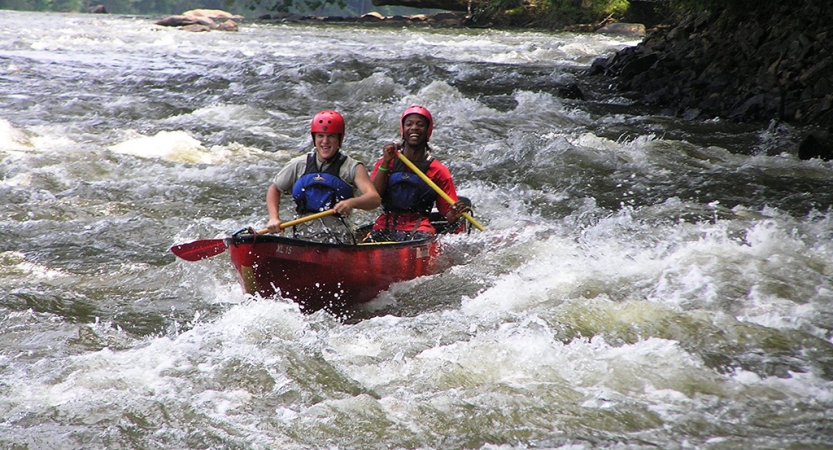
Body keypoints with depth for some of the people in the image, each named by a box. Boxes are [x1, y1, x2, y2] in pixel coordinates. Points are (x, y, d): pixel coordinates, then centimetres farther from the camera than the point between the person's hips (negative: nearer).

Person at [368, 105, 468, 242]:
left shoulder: (439, 171, 8)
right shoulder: (386, 163, 12)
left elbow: (448, 214, 4)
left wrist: (454, 216, -19)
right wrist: (385, 163, -9)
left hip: (420, 229, -1)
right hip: (384, 228, 1)